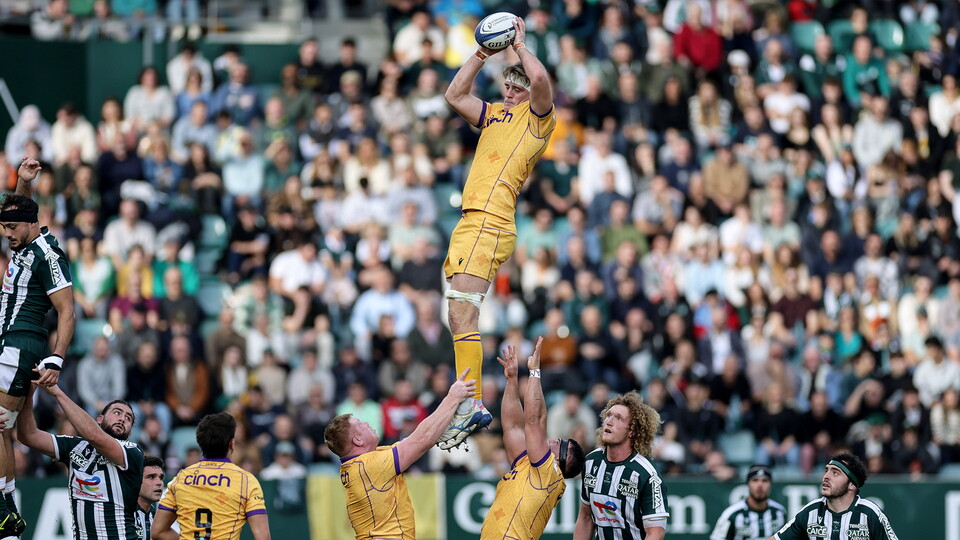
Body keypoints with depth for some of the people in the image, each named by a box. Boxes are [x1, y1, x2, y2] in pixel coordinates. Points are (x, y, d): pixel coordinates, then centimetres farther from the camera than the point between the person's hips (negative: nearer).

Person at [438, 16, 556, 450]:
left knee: (462, 311, -17)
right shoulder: (495, 115, 25)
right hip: (471, 222, 9)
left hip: (489, 223, -9)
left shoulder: (537, 117, 2)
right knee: (458, 316, 7)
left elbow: (540, 80, -16)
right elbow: (455, 95, 28)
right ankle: (468, 406, 8)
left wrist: (519, 44, -1)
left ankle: (472, 403, -21)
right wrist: (483, 54, 20)